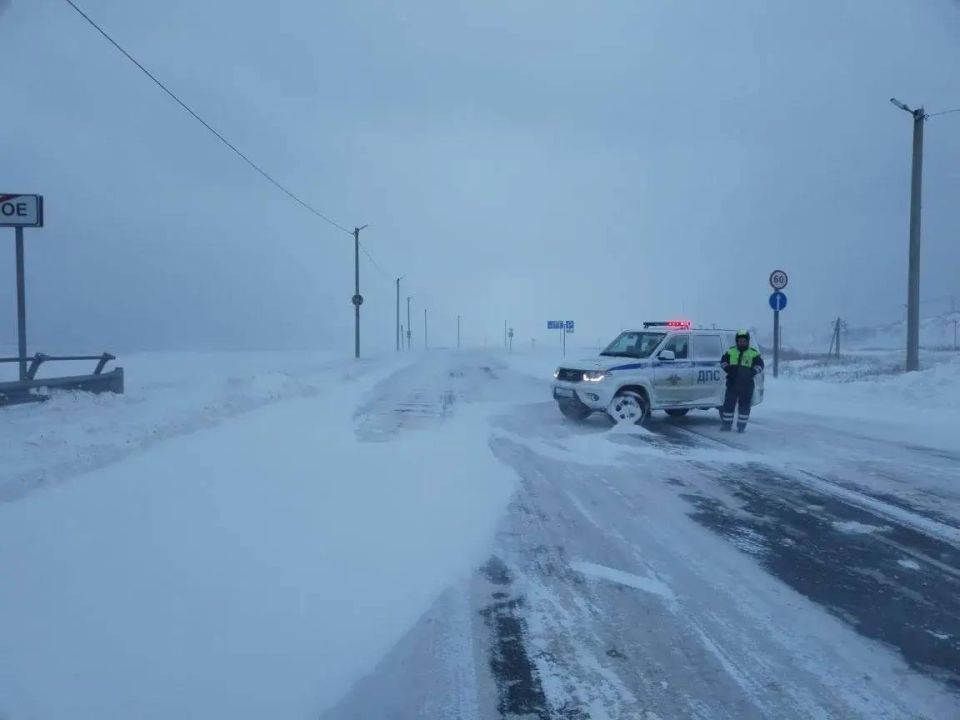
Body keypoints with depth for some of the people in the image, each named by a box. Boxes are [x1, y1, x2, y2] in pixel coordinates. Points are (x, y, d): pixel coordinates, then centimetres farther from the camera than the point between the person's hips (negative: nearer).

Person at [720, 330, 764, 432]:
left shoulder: (754, 353, 3)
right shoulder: (731, 351, 9)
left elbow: (760, 365, 1)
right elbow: (723, 361, 11)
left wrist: (752, 373, -14)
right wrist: (728, 369, -7)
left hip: (747, 384, -1)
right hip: (732, 382, 2)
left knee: (744, 405, 1)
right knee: (729, 403, 3)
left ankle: (741, 425, 10)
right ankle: (726, 424, 12)